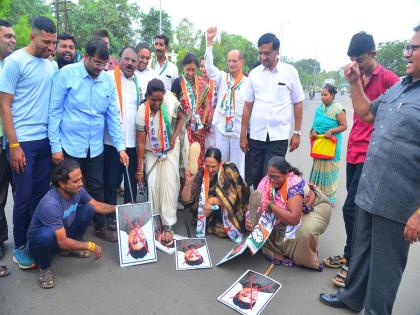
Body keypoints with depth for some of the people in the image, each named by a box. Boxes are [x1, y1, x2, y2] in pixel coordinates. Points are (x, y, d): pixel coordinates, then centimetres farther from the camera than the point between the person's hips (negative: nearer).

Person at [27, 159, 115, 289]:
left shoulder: (77, 190, -18)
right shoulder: (50, 204, -38)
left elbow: (96, 205, 2)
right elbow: (62, 242, -32)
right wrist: (90, 246, -22)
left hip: (63, 232, 7)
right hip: (39, 240, -6)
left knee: (88, 208, -11)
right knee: (47, 235, -40)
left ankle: (70, 248, 8)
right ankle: (44, 267, -6)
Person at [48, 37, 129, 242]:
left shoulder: (108, 80, 2)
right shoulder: (66, 74, -8)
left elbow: (113, 115, 3)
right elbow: (55, 112, -8)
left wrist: (120, 146, -2)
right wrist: (55, 146, -10)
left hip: (96, 147, 3)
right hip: (70, 146, -3)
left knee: (97, 188, 14)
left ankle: (100, 226, 33)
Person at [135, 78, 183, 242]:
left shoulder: (172, 102, -19)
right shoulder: (142, 113, -21)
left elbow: (180, 118, 2)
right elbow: (140, 142, -17)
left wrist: (174, 138, -12)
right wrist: (139, 170, -13)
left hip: (170, 149, 0)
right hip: (151, 152, 0)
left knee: (169, 184, -9)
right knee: (153, 185, -3)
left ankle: (168, 226, -4)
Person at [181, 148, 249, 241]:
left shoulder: (229, 170, -17)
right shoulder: (201, 173, -11)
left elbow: (233, 198, -17)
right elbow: (186, 199, -14)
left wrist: (215, 201, -31)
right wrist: (188, 182, -31)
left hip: (230, 213, -1)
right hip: (208, 214, 1)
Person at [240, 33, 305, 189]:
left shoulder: (290, 72, 0)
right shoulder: (254, 73, 4)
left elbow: (298, 103, 5)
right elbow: (248, 105, 6)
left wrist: (297, 133, 1)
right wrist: (243, 135, 5)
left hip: (279, 136, -2)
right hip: (256, 135, 2)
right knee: (256, 178, 10)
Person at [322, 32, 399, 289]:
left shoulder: (389, 79, -9)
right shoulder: (358, 79, 13)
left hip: (371, 156, -7)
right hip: (353, 153, 7)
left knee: (351, 208, -6)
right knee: (356, 208, 15)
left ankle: (352, 262, 10)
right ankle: (350, 255, 28)